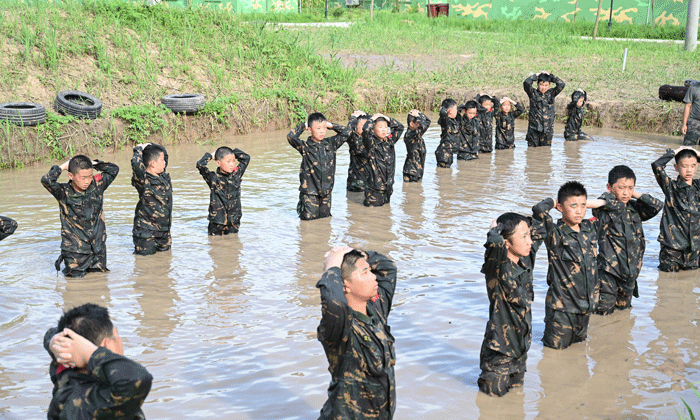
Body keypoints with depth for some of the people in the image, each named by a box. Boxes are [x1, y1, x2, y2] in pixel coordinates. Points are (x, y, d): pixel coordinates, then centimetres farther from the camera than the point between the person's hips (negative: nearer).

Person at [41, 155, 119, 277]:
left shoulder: (96, 186, -2)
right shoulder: (64, 192, -13)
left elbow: (114, 169, 6)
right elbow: (46, 180, -29)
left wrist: (94, 164, -3)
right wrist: (62, 167, -15)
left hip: (98, 247, 4)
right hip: (75, 248, -4)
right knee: (76, 276, 2)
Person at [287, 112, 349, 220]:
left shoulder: (331, 144, 4)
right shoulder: (305, 147, -8)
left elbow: (346, 132, 9)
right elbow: (291, 137, -23)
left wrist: (331, 125, 3)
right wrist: (303, 126, -9)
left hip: (326, 191, 4)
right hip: (309, 192, -4)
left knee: (325, 217, 11)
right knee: (309, 218, -2)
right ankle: (300, 207, 29)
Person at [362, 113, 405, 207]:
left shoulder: (390, 141, 6)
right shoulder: (372, 143, -10)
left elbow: (400, 127, 15)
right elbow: (366, 130, -29)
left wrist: (387, 119, 5)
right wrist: (372, 119, -12)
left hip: (389, 184, 6)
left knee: (386, 203, 16)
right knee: (373, 206, -1)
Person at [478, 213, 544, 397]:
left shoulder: (526, 261, -2)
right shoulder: (498, 266, -21)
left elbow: (538, 228, 15)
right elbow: (495, 243, -44)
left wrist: (522, 225, 0)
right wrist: (495, 230, -24)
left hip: (521, 345, 7)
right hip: (500, 348, -7)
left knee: (517, 388, 20)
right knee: (494, 392, 7)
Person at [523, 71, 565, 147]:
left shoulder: (551, 93, 8)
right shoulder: (533, 93, 1)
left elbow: (562, 84, -1)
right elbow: (526, 83, -14)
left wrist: (550, 76, 3)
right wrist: (536, 75, -3)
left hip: (547, 128, 2)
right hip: (534, 127, -2)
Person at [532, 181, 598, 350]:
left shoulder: (590, 228, 2)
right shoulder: (556, 234, -18)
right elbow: (539, 210, -36)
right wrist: (552, 202, -16)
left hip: (586, 303, 6)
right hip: (561, 304, -6)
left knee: (579, 341, 21)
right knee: (557, 345, 7)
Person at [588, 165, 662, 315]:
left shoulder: (635, 208, 8)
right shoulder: (606, 209, -11)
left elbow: (657, 205, -1)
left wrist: (636, 195, -2)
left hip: (631, 269, 6)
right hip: (609, 268, -6)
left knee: (623, 305, 19)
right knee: (603, 309, -8)